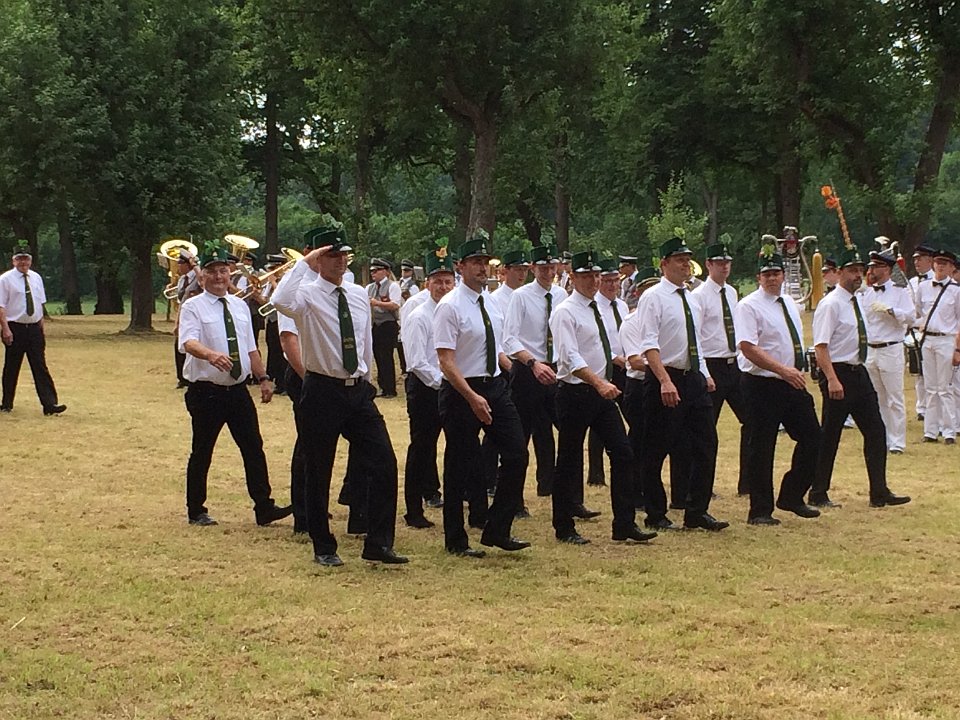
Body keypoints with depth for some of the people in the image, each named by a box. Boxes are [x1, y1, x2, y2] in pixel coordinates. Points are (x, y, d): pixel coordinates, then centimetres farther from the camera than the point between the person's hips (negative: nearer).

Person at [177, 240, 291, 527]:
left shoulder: (240, 306, 12)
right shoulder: (193, 307, -6)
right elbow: (188, 342, -23)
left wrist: (263, 378, 13)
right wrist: (211, 355, -42)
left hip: (238, 390, 5)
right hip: (206, 392, -5)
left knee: (254, 448, 1)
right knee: (202, 452, 4)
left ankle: (264, 507, 5)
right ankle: (196, 512, 16)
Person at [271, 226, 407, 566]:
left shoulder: (359, 295, 10)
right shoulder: (308, 294, -8)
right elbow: (281, 302, -32)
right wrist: (303, 264, -25)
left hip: (358, 390, 5)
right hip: (322, 392, -5)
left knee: (384, 464, -1)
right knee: (319, 474, 5)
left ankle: (378, 543, 8)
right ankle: (324, 548, 18)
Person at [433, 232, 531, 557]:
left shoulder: (492, 303, 10)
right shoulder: (450, 307, -13)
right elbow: (446, 361, -18)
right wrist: (473, 397, -26)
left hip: (496, 387, 7)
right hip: (461, 391, -7)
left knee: (517, 455, 1)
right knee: (460, 467, 3)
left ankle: (497, 531, 12)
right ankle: (456, 541, 16)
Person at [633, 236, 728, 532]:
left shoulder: (691, 300, 14)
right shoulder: (653, 298, -9)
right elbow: (649, 345, -17)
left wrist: (705, 375, 13)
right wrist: (665, 382, -26)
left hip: (694, 379, 8)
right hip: (665, 379, -8)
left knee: (706, 444, 5)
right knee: (656, 450, 1)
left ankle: (697, 512, 13)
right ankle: (656, 516, 12)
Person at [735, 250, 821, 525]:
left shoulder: (789, 303, 14)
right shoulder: (749, 306, -11)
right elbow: (748, 347, -21)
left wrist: (799, 371, 11)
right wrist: (783, 370, -27)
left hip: (793, 384, 8)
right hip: (762, 386, -8)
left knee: (811, 438, 8)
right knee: (761, 448, -2)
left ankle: (792, 497, 23)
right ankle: (760, 511, 6)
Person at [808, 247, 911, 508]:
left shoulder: (856, 302, 13)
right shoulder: (831, 305, -14)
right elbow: (821, 346, -20)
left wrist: (857, 375, 16)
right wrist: (832, 380, -28)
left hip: (859, 373, 9)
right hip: (838, 374, -9)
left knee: (875, 431, 6)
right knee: (829, 437, 0)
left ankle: (879, 493, 10)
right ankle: (818, 494, 11)